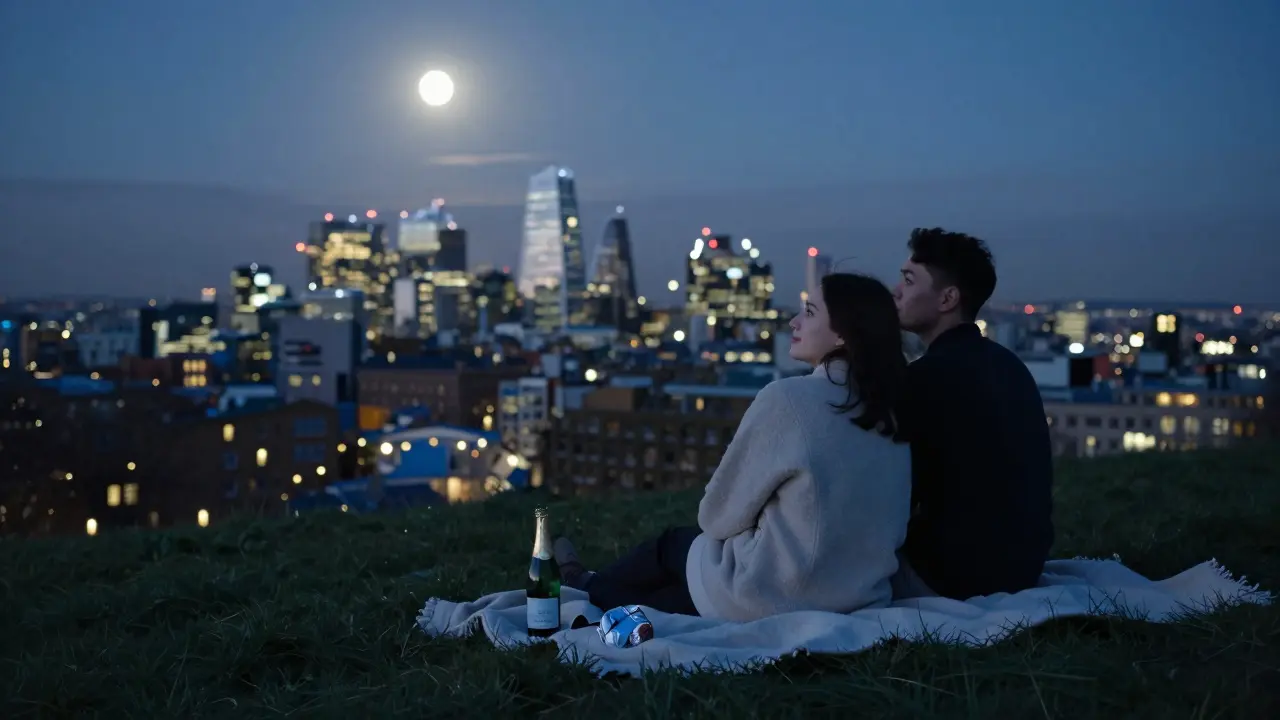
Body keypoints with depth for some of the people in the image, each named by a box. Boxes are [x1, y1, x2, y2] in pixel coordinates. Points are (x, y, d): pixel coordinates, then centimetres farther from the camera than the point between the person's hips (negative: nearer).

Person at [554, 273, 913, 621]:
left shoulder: (788, 397, -18)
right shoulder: (887, 408, 2)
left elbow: (719, 512, -10)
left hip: (777, 597, -5)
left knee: (672, 545, 23)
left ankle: (590, 590, 50)